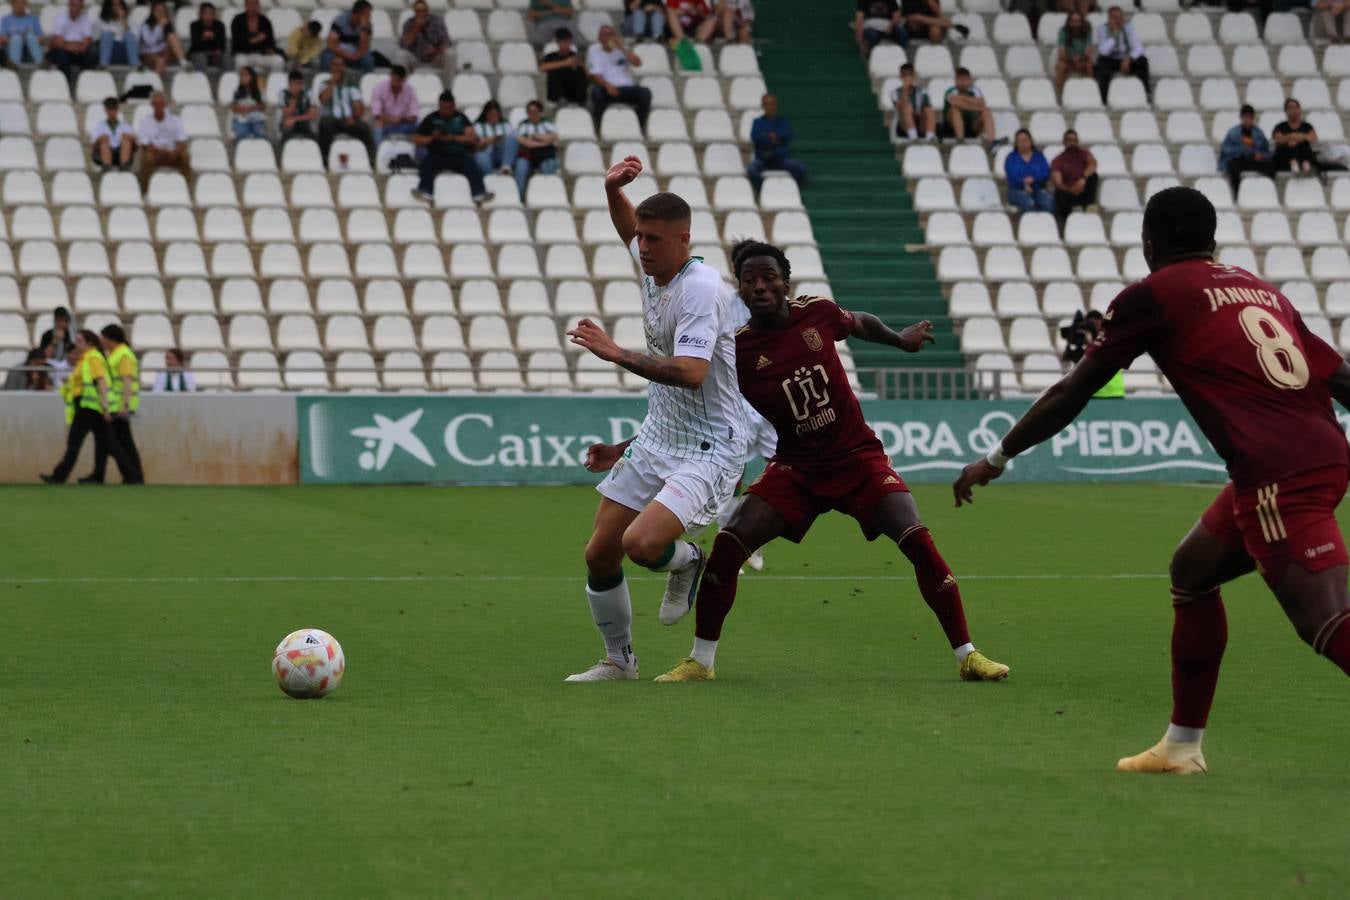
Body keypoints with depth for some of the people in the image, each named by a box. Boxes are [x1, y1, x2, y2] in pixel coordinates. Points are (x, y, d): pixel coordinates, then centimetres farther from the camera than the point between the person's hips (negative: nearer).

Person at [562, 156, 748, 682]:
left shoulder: (702, 289, -21)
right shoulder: (653, 269, 5)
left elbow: (690, 373, -33)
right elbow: (627, 229, 30)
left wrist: (617, 354, -31)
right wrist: (613, 189, 9)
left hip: (707, 451, -8)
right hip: (655, 440, 9)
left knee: (641, 543, -27)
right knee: (599, 554, 5)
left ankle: (688, 562, 9)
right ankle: (618, 661, 24)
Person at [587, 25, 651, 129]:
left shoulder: (621, 48, 14)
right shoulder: (594, 50, 6)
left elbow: (637, 62, -2)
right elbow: (595, 75, -6)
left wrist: (621, 48, -10)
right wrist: (607, 85, -26)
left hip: (627, 87, 2)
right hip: (608, 89, -2)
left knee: (645, 93, -27)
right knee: (597, 92, -37)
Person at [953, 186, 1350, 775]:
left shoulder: (1151, 295, 5)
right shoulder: (1261, 290, 23)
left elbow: (1072, 394, 9)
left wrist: (998, 458, 20)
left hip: (1279, 472, -8)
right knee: (1193, 572, 24)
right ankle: (1181, 746, 31)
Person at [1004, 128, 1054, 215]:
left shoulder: (1039, 156, 18)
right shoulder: (1011, 158, 13)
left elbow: (1046, 173, 3)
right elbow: (1012, 176, -4)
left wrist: (1033, 179, -17)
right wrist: (1024, 184, -22)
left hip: (1038, 189, 2)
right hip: (1018, 190, -2)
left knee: (1048, 201, -33)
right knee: (1027, 202, -38)